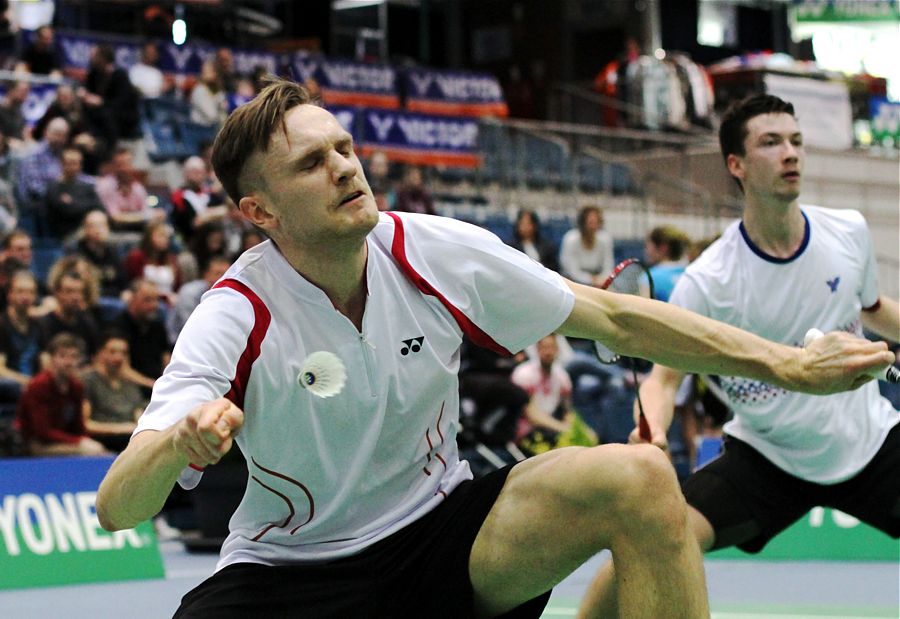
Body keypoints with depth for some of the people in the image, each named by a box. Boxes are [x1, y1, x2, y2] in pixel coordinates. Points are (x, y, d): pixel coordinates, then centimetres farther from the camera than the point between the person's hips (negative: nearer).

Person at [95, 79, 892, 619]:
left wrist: (785, 363, -3)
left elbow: (615, 318, 0)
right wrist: (177, 445, -48)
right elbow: (118, 510, -25)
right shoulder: (236, 317, -18)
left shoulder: (441, 254, -9)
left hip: (438, 528, 3)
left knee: (636, 480, -22)